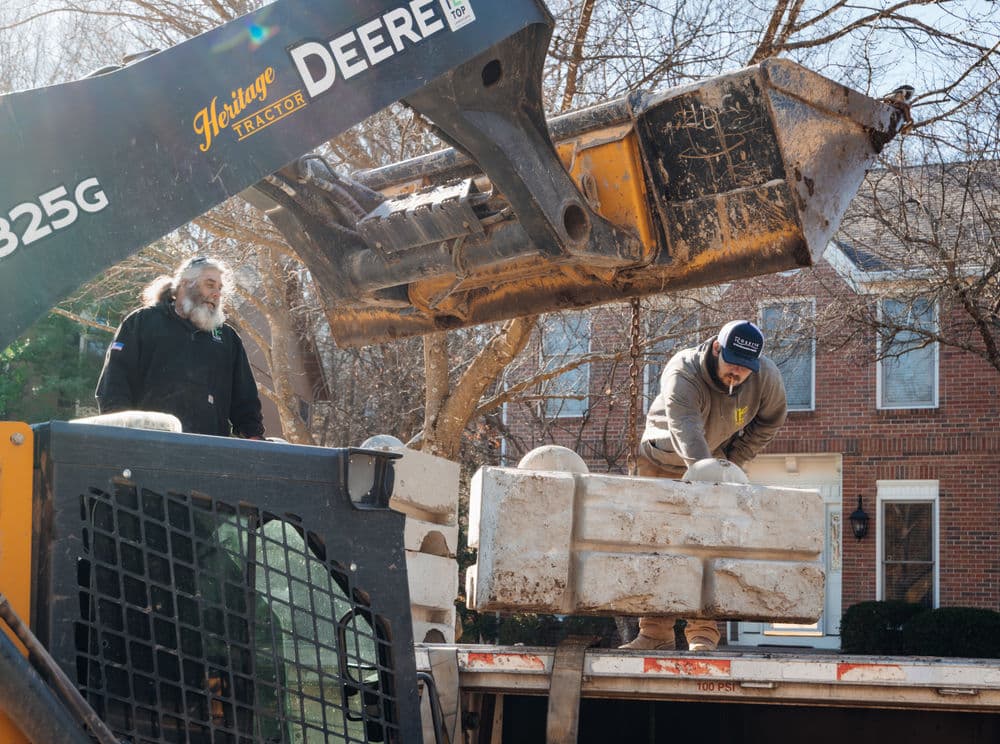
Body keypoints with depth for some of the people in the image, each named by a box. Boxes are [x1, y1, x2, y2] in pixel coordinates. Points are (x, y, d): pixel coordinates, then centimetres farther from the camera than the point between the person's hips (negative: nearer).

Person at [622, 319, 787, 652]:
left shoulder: (767, 378, -22)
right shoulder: (680, 374, -35)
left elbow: (767, 424, -1)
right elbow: (687, 432, -50)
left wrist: (731, 463, -8)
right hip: (662, 461, -1)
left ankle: (703, 635, -12)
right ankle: (655, 634, 4)